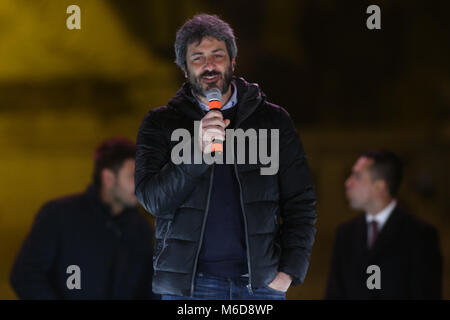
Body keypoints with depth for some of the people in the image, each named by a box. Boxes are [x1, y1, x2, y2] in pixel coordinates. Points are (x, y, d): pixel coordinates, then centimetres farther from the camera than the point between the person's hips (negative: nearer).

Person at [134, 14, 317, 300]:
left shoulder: (274, 120, 8)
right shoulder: (160, 124, 6)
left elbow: (301, 202, 8)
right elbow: (153, 199, -5)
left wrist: (289, 271, -2)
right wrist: (198, 148, -18)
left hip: (262, 281, 1)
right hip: (188, 284, -1)